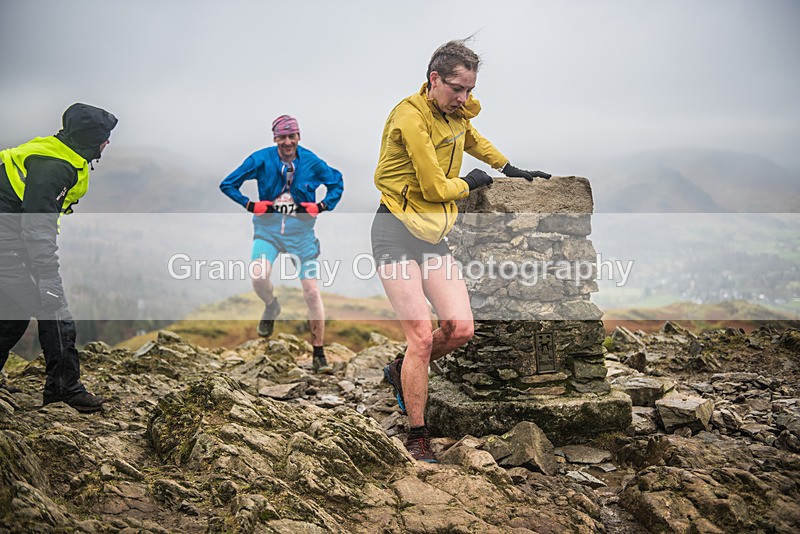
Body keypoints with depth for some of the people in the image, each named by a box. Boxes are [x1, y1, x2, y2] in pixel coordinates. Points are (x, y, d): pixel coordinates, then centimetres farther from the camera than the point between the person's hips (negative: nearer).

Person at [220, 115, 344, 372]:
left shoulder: (311, 162, -3)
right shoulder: (261, 159, -5)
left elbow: (336, 183, 13)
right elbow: (228, 184, 3)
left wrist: (323, 205, -4)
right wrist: (249, 204, -9)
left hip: (301, 229, 0)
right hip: (268, 228, 0)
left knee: (312, 291, -5)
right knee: (259, 278, -25)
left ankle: (319, 355, 9)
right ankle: (271, 307, 14)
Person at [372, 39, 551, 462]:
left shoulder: (456, 111, 11)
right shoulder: (410, 117, -16)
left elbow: (472, 139, 36)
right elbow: (435, 188, -15)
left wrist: (508, 168, 38)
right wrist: (472, 182, 3)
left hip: (435, 234, 8)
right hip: (397, 231, -8)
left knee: (460, 329, -6)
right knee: (422, 335, -12)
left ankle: (400, 372, 23)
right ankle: (417, 437, 4)